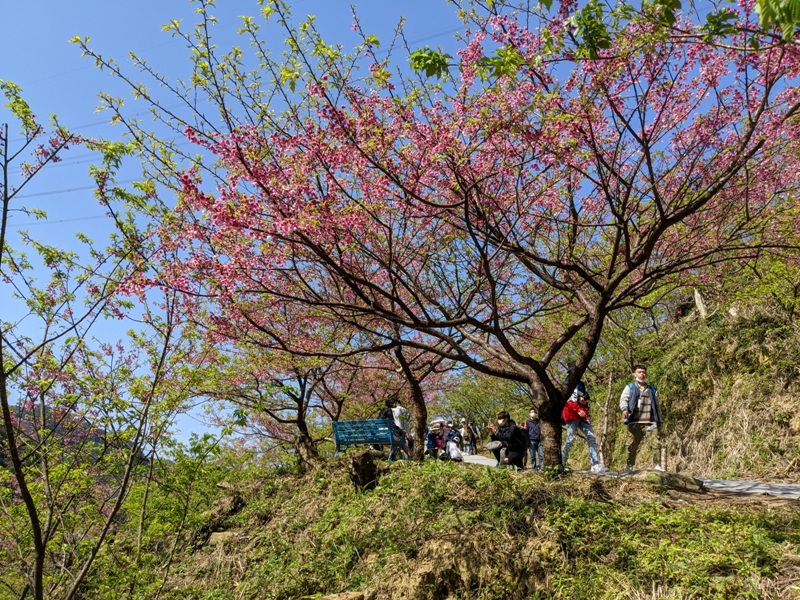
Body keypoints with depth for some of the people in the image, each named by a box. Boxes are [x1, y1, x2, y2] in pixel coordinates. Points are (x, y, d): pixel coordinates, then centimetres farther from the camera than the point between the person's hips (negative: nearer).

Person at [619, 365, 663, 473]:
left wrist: (659, 421, 16)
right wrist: (624, 409, -22)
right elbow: (623, 399, -1)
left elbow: (657, 407, 24)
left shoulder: (652, 390, 22)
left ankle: (657, 465, -8)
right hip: (635, 422, -2)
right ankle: (629, 466, 12)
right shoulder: (630, 388, 14)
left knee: (657, 442, -13)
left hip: (651, 422, 2)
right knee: (634, 444, 2)